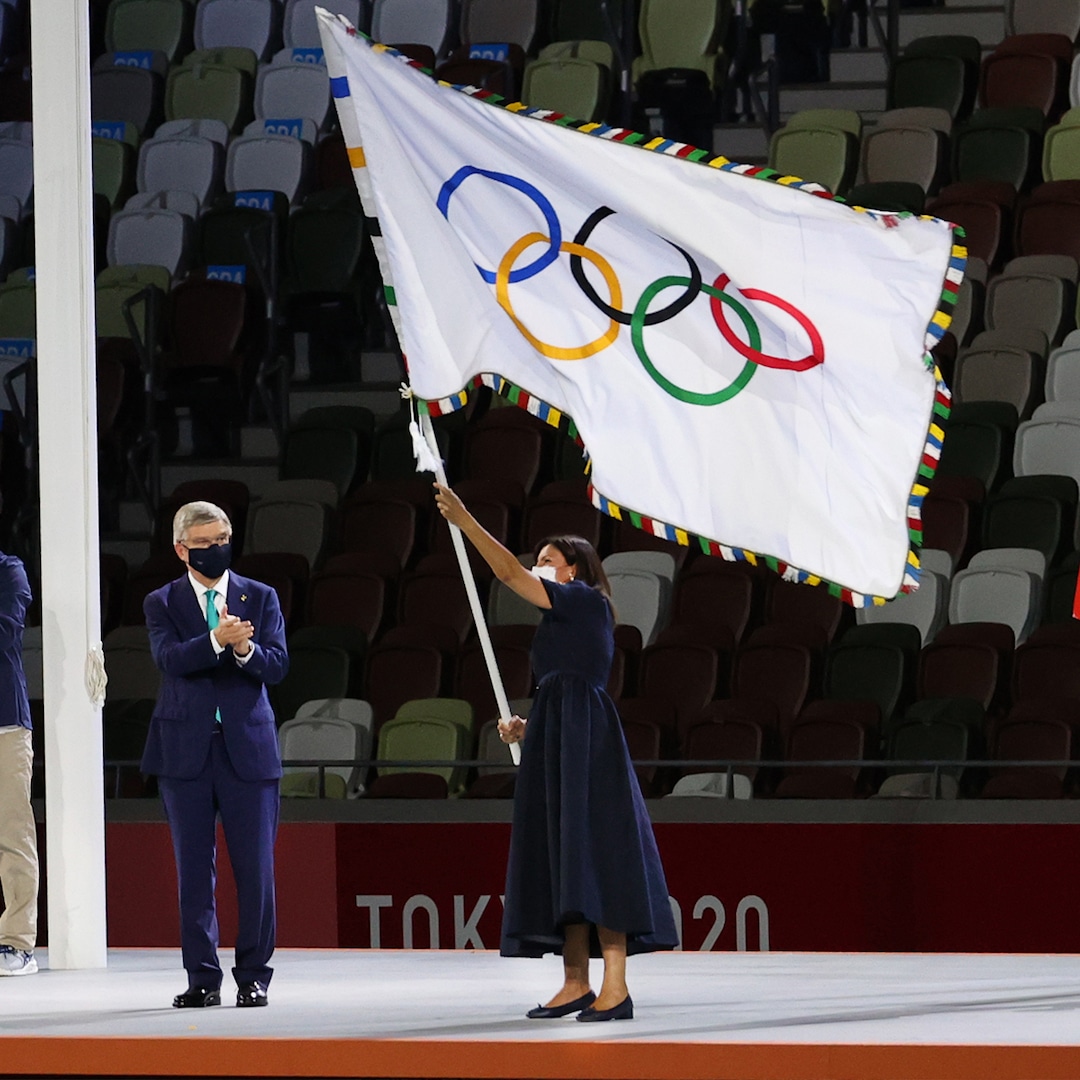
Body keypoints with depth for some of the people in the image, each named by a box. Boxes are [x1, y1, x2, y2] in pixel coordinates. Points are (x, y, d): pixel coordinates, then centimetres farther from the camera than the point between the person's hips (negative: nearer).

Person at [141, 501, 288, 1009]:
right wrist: (217, 640, -28)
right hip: (186, 751, 0)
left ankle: (253, 976, 7)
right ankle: (203, 979, 8)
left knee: (255, 867, -1)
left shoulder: (260, 597, 10)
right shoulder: (162, 603, 7)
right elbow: (169, 658, -12)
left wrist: (246, 649, -21)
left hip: (248, 745, 0)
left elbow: (277, 666, 0)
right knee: (194, 868, 3)